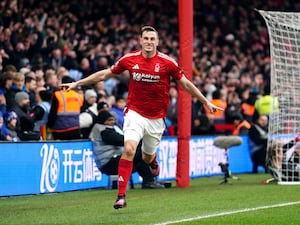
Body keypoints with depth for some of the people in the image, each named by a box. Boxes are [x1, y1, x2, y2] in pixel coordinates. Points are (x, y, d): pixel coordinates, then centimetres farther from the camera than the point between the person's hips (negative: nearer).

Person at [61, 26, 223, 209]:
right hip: (135, 113, -1)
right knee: (129, 149, -21)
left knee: (147, 157, 13)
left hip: (156, 117, 1)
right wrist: (77, 83, 7)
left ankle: (154, 160, 54)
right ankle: (121, 195, -19)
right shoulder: (129, 59, -5)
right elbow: (104, 74, 7)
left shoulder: (167, 62, -9)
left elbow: (186, 84, 1)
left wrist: (206, 102, 2)